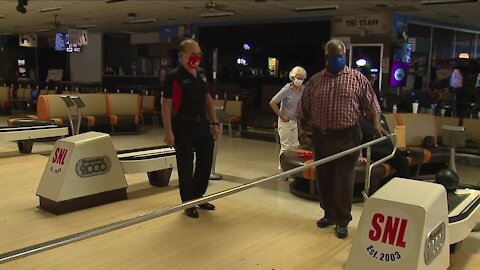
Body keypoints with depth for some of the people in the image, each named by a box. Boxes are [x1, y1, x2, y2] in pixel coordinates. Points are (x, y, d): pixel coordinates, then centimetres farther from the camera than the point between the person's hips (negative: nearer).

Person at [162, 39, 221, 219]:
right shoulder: (174, 76, -11)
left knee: (206, 161, 14)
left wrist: (214, 123, 10)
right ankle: (188, 203, 18)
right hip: (183, 126, -7)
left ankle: (198, 196, 33)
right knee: (186, 166, 3)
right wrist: (168, 132, -18)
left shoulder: (202, 74, 9)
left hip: (202, 124, 7)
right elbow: (166, 105, -13)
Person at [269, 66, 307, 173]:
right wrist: (281, 116, -15)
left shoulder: (303, 88, 0)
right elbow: (272, 103, -19)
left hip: (296, 121, 6)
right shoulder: (287, 89, -17)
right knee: (285, 147, 0)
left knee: (295, 146, 12)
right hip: (286, 122, -6)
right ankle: (282, 169, 12)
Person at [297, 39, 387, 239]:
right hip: (321, 137, 3)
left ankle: (342, 220, 14)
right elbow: (304, 109, 10)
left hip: (347, 137, -3)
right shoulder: (315, 81, 8)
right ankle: (329, 214, 30)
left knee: (344, 180, -1)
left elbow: (371, 104, 0)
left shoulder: (357, 78, 2)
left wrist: (376, 124, -15)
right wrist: (302, 128, -2)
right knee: (323, 178, 11)